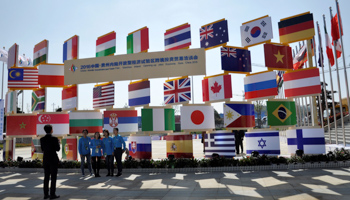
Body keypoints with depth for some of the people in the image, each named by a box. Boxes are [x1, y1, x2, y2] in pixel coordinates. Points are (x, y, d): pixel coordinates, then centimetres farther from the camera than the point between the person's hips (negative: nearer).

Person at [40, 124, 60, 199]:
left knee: (46, 177, 12)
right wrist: (58, 143, 9)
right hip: (53, 159, -6)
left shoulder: (42, 139, 2)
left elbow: (43, 149, 12)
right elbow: (57, 149, -9)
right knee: (53, 177, 0)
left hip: (45, 159, 6)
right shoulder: (54, 139, -15)